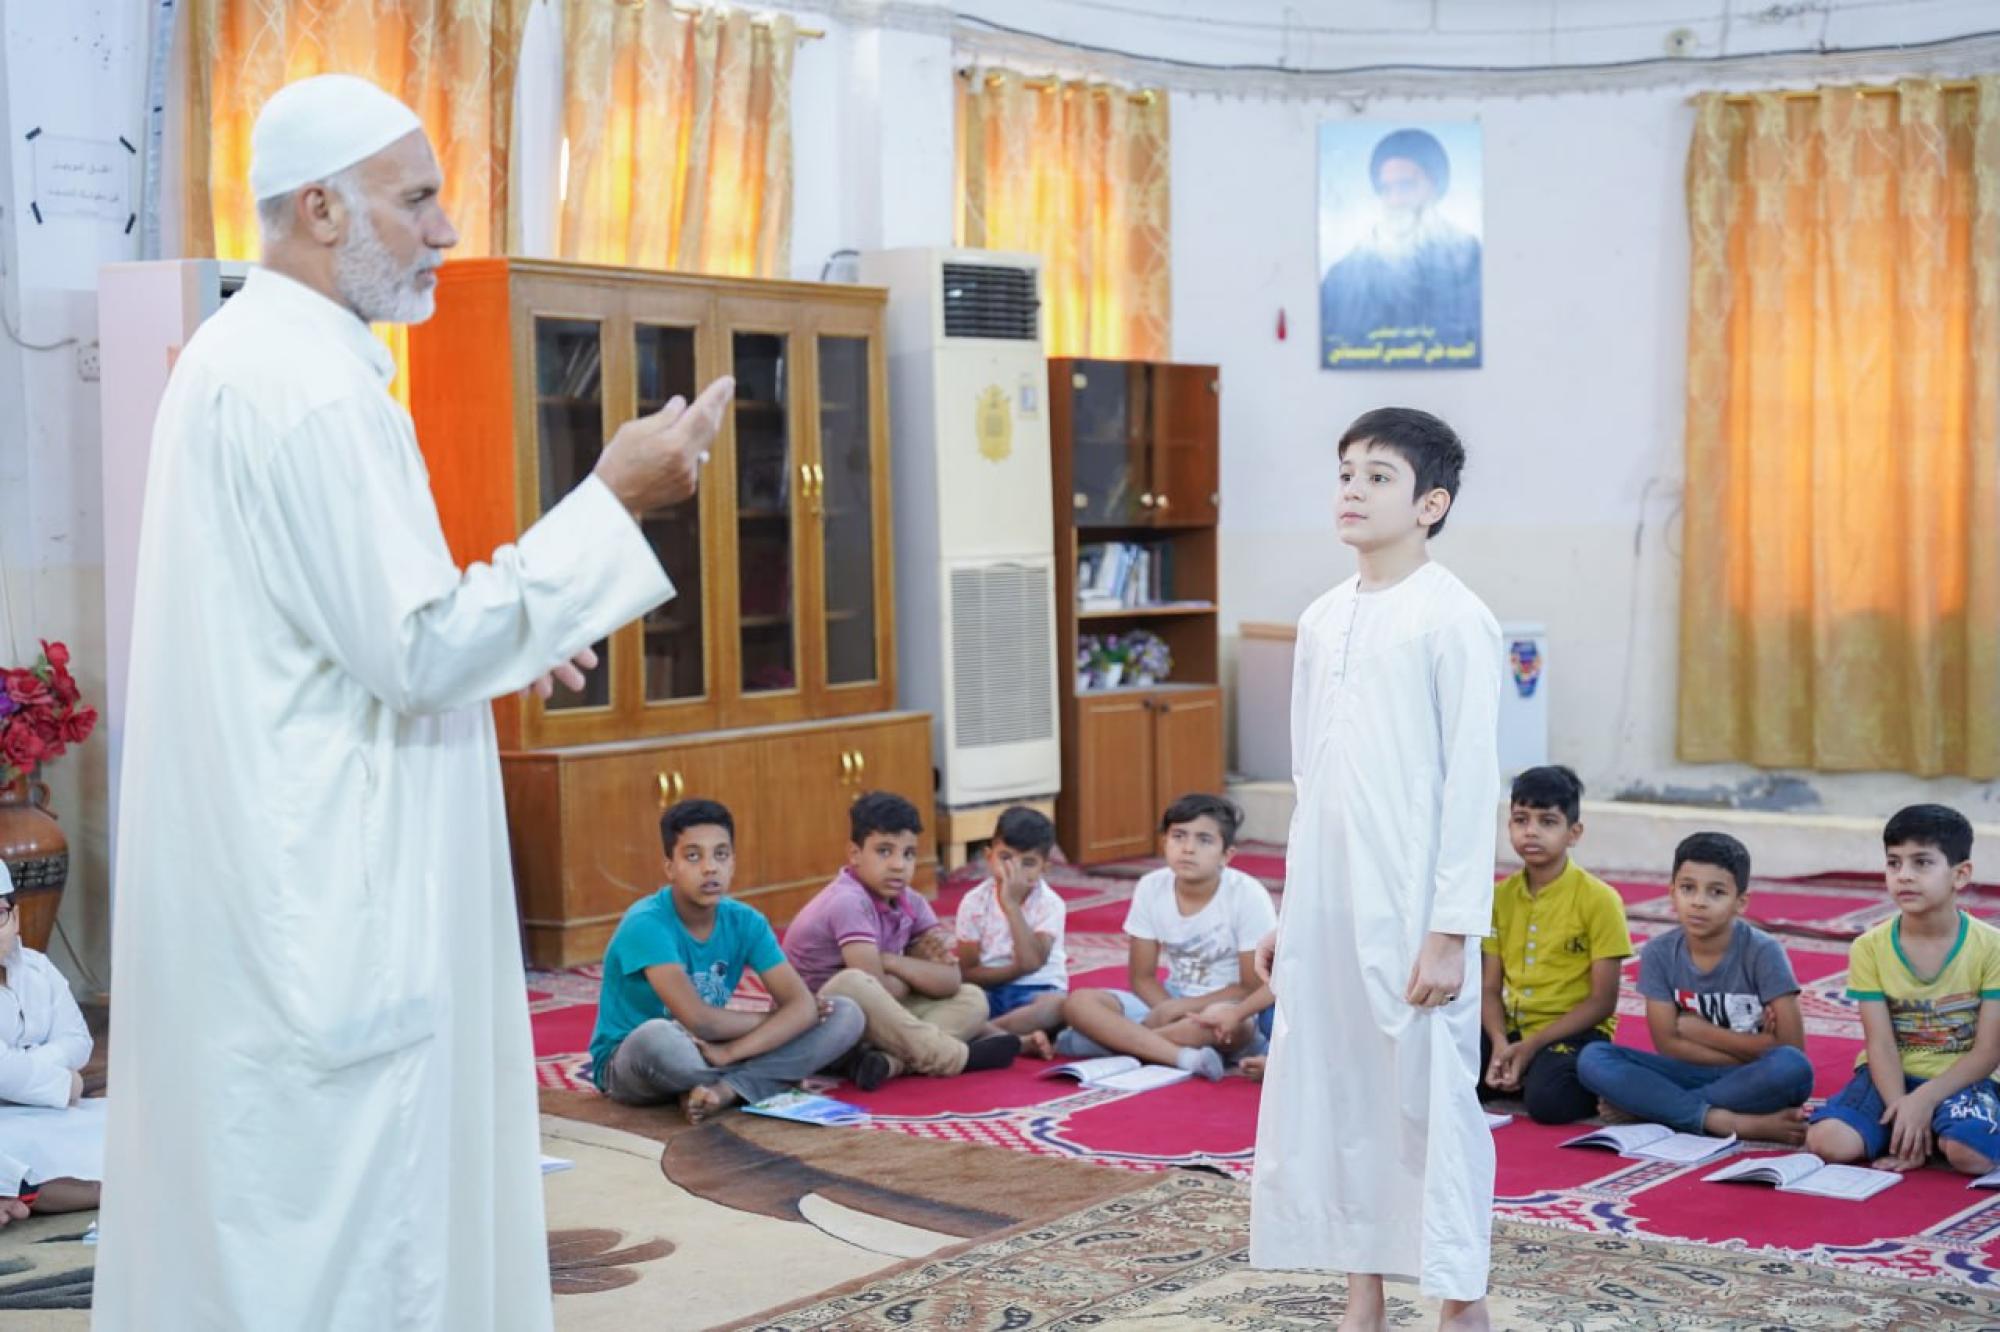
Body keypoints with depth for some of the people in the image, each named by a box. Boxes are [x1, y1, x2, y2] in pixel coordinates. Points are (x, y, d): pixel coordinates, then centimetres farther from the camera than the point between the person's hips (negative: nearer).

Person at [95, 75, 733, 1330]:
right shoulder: (311, 384, -18)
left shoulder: (244, 358, 14)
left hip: (260, 890, 10)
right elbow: (423, 651, -21)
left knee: (260, 1213, 17)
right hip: (323, 905, -10)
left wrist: (489, 642, 14)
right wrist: (614, 501, -16)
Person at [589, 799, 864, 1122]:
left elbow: (803, 1005, -14)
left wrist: (730, 1052, -29)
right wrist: (776, 1019, -14)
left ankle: (725, 1089, -22)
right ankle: (755, 1081, -14)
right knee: (657, 1037, -44)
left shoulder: (745, 921, -5)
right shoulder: (646, 923, -22)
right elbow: (698, 1020, -30)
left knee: (846, 1014, -8)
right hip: (628, 1062, -5)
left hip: (708, 1052, 5)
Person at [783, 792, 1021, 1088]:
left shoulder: (911, 903, 1)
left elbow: (949, 981, -6)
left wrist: (892, 962, -18)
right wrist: (916, 973, -8)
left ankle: (888, 1060, -26)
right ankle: (951, 1055, -23)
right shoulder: (848, 901, -22)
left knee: (972, 999, -2)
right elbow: (877, 989, -26)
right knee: (851, 983, -39)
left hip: (875, 1020, 8)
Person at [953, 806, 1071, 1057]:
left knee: (1058, 1005, -36)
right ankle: (1018, 1040, -32)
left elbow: (1032, 961, -23)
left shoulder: (1049, 904, -8)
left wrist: (1011, 904, -24)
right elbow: (967, 972, -5)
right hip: (988, 992, 2)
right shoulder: (975, 902, -3)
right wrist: (1017, 969, -18)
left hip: (1036, 991, -1)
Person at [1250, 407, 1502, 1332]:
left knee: (1430, 1098, 0)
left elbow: (1472, 781, -11)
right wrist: (1289, 910, 15)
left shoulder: (1452, 619, -9)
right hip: (1323, 904, 7)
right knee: (1328, 1092, 10)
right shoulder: (1322, 620, 11)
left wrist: (1452, 928, -15)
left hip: (1409, 908, -7)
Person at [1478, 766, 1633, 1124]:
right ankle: (1519, 1077, 3)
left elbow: (1602, 1001, -10)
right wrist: (1500, 1042, -16)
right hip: (1513, 1027, 4)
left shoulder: (1599, 899, -9)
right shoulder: (1500, 896, 6)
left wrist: (1532, 1045, -17)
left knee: (1548, 1101, -34)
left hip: (1574, 1032, -4)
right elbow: (1489, 988, 5)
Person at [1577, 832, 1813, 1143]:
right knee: (1593, 1058, -19)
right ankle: (1734, 1122, -27)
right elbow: (1668, 1045, -5)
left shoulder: (1763, 952, -11)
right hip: (1693, 1075, 3)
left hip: (1750, 1082, -2)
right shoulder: (1659, 953, -4)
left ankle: (1645, 1105, -22)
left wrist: (1700, 1030, -10)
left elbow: (1791, 1048, -14)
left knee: (1791, 1068, -36)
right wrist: (1750, 1049, -14)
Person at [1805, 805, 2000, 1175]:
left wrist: (1924, 1099, -22)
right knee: (1827, 1141, -26)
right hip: (1891, 1076, 1)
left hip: (1960, 1077, -1)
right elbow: (1880, 1044, -9)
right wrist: (1901, 1111, -25)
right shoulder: (1869, 948, -4)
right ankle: (1914, 1134, 1)